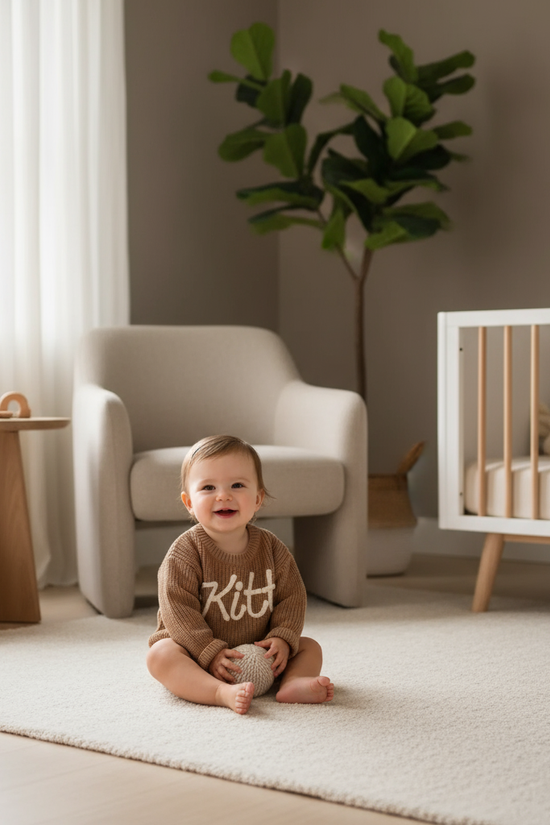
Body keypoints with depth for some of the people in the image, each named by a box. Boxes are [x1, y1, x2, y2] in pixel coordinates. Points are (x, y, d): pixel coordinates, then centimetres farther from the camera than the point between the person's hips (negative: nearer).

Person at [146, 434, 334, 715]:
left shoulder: (271, 547, -3)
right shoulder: (184, 553, -16)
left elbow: (292, 596, 2)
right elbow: (178, 610, -20)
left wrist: (282, 638, -14)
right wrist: (210, 652, -27)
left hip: (257, 651, 4)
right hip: (198, 653, -4)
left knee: (310, 648, -4)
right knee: (160, 655, -32)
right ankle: (223, 693, -50)